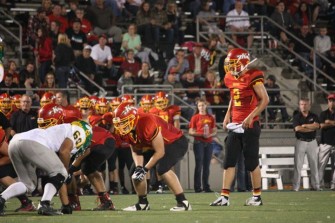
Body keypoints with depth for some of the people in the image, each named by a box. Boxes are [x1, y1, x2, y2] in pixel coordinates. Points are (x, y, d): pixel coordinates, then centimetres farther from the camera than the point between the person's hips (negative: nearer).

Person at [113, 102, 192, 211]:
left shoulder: (147, 124, -36)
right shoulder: (128, 129, -11)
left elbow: (160, 152, -30)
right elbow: (136, 151, 3)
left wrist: (145, 169, -25)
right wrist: (139, 167, -16)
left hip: (176, 141, -9)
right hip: (155, 144, 9)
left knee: (162, 168, -31)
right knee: (136, 171, 3)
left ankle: (183, 203, -25)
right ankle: (142, 203, 20)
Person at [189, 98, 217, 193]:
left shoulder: (211, 118, 12)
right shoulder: (195, 117, 3)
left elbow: (214, 131, 13)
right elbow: (190, 132, -1)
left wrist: (210, 135, -9)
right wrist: (201, 134, -15)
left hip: (208, 143, 4)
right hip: (199, 143, -3)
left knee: (207, 165, 5)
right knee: (199, 165, -8)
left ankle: (206, 186, 9)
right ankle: (197, 187, -8)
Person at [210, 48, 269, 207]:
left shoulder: (253, 77, -13)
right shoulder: (231, 79, 10)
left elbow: (265, 100, -16)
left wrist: (251, 117, -20)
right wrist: (228, 116, 15)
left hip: (249, 125, -7)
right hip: (235, 126, 7)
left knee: (251, 162, 0)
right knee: (229, 161, 2)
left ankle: (257, 197, 12)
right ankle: (225, 197, 2)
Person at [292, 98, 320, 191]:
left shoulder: (314, 116, 7)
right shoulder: (297, 117, 2)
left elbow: (316, 125, -12)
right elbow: (297, 128, -14)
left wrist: (304, 126, -13)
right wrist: (311, 128, -10)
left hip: (312, 142, 2)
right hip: (300, 142, -2)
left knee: (314, 165, 4)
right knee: (298, 165, -5)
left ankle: (316, 186, 9)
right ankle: (296, 187, -4)